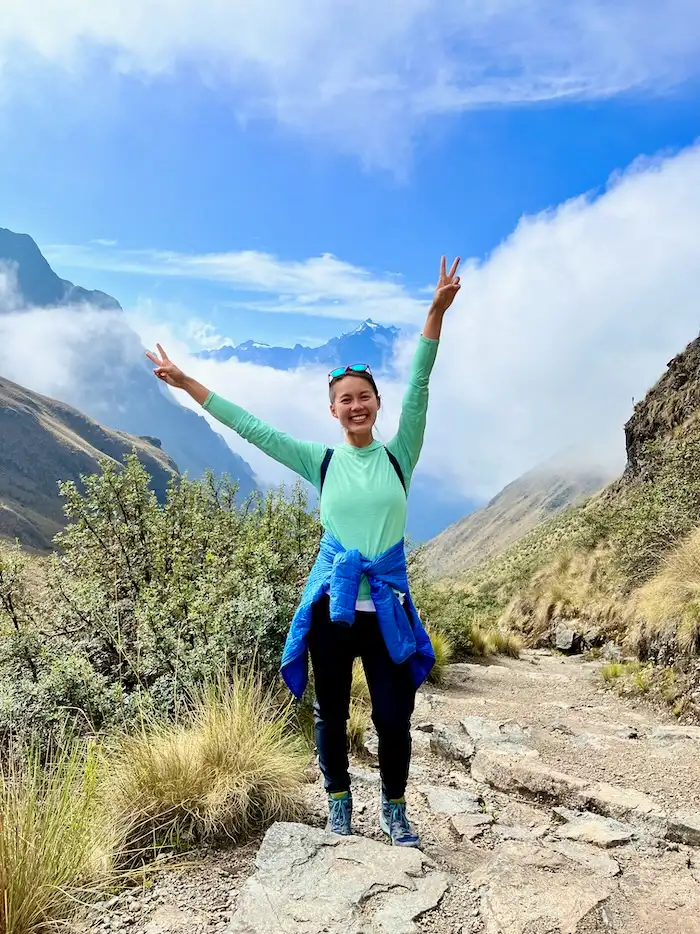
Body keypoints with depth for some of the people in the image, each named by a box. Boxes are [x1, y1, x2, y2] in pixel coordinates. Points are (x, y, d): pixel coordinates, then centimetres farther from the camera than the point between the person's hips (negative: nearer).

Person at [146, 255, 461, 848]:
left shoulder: (399, 455, 1)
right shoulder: (321, 462, 3)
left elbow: (419, 387, -10)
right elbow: (251, 428, 3)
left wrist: (437, 312, -20)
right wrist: (187, 384, 3)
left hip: (387, 606, -1)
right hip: (332, 604, 1)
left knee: (394, 716, 6)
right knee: (331, 714, 13)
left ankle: (394, 811, 30)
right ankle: (339, 806, 34)